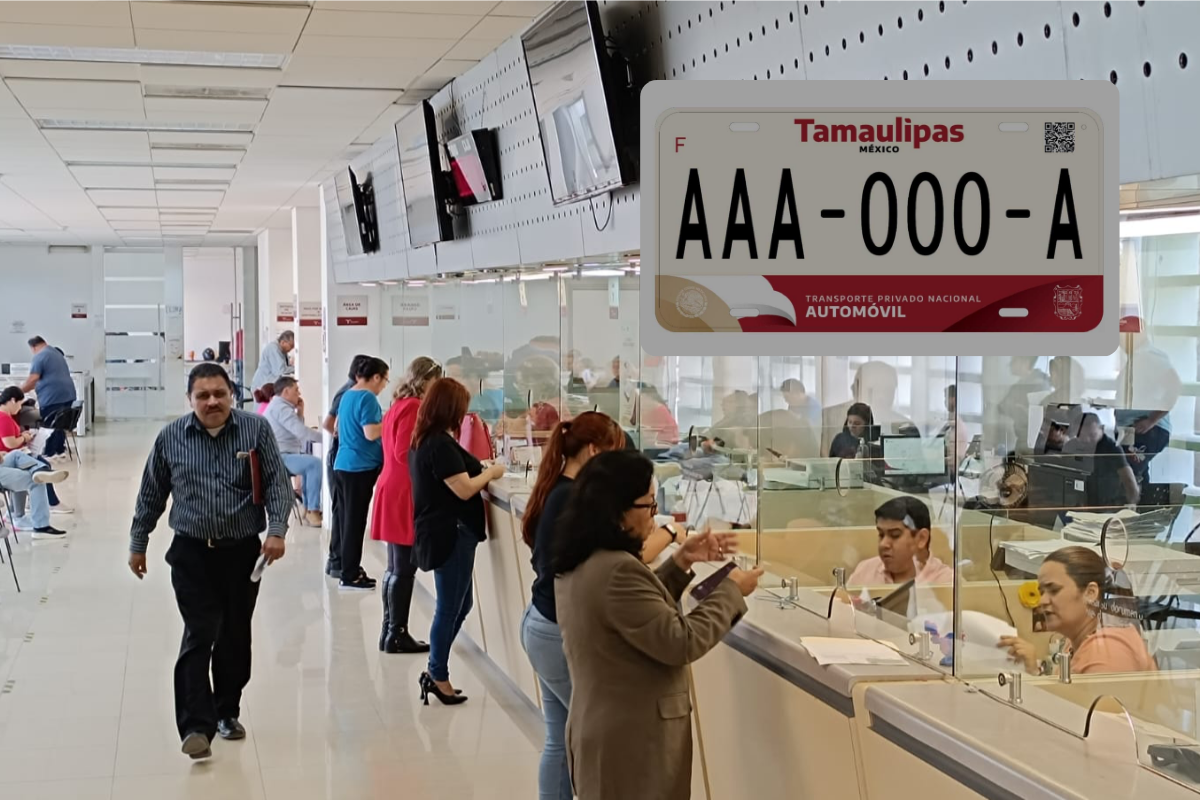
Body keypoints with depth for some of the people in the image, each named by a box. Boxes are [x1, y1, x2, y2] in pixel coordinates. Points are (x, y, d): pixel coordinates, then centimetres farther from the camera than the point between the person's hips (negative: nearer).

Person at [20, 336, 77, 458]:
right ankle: (60, 450, 22)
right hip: (67, 394, 9)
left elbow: (33, 379, -15)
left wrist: (19, 391, -3)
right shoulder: (57, 352, 22)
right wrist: (34, 387, 31)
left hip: (52, 397, -9)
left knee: (49, 425, 0)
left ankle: (49, 454, 3)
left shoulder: (39, 357, -7)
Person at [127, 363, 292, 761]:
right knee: (199, 637, -10)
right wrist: (138, 544, 12)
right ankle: (196, 725, -11)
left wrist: (276, 530, -15)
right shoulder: (170, 438, 0)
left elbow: (277, 484, -3)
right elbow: (151, 495, 9)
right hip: (192, 554, -1)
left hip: (243, 552, 1)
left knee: (235, 637, 11)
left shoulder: (256, 430, -2)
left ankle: (227, 711, 29)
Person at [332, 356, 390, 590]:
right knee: (355, 521, -4)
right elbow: (371, 433, -23)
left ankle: (349, 569, 19)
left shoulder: (347, 395, 14)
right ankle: (350, 576, -1)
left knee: (346, 519, 12)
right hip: (361, 467, -9)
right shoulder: (367, 398, -14)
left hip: (343, 464, 9)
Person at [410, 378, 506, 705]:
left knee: (459, 605, 17)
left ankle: (435, 671, 22)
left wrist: (480, 472, 12)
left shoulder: (422, 440, 10)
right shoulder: (441, 444, -20)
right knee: (450, 608, 1)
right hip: (450, 533, -10)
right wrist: (490, 472, -6)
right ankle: (438, 676, 11)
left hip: (438, 531, 10)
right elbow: (464, 489, -21)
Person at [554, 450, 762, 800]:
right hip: (633, 738, -10)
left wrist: (680, 564, 10)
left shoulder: (579, 565, 5)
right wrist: (730, 591, -11)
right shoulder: (616, 571, -26)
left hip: (600, 727, 10)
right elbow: (680, 643, -22)